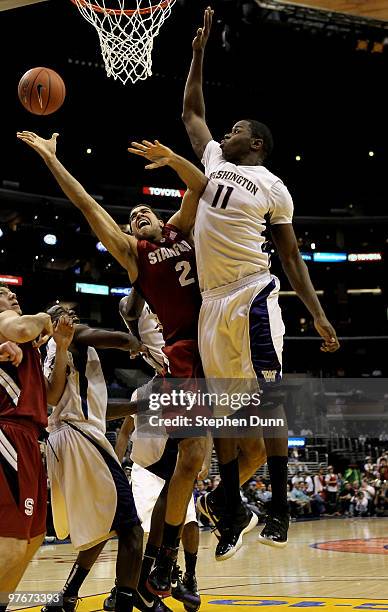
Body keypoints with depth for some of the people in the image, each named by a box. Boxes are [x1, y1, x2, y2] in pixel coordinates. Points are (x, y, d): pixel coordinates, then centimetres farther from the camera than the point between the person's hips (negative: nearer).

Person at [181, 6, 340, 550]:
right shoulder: (215, 160, 17)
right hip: (214, 302, 6)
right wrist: (199, 51, 25)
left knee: (267, 402, -6)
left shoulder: (273, 187, 2)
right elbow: (191, 110, 29)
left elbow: (292, 255, 4)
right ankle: (233, 514, 14)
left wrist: (319, 316, -2)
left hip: (253, 297, -6)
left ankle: (280, 510, 0)